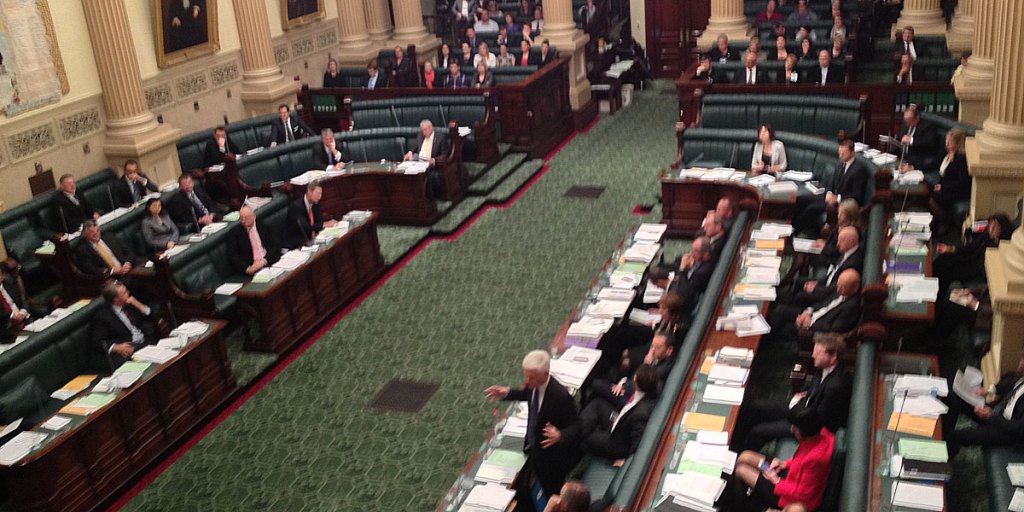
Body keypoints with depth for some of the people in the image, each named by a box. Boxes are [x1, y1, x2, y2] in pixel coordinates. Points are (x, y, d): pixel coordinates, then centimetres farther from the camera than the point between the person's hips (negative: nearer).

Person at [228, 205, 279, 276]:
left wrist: (264, 261, -13)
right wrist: (247, 268, -18)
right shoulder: (234, 232, 6)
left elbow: (273, 247, 7)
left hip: (269, 261, 3)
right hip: (254, 267, -3)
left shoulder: (263, 227, 13)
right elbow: (232, 256, -2)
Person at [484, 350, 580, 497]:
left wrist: (560, 435, -46)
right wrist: (508, 393, -6)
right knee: (543, 487, 30)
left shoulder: (561, 395, -37)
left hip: (553, 457, -7)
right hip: (535, 449, 7)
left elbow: (575, 425, -26)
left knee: (553, 494, 16)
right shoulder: (534, 383, -15)